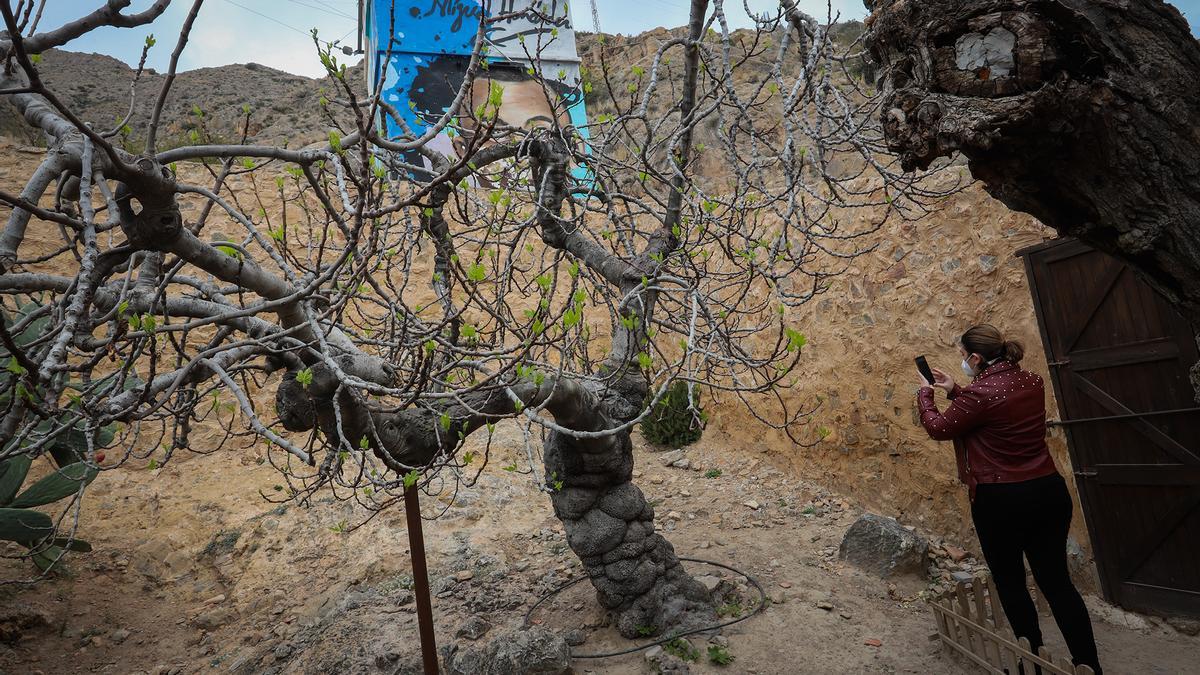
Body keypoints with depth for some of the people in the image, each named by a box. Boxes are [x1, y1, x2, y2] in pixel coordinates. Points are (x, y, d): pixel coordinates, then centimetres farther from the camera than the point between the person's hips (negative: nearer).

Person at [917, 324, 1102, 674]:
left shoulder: (980, 393, -20)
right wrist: (955, 391, 16)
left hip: (1001, 501, -7)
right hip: (1049, 491, 7)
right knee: (1056, 580, 15)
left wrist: (925, 393, 10)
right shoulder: (1032, 382, 3)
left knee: (1010, 583, 13)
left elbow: (939, 428, -6)